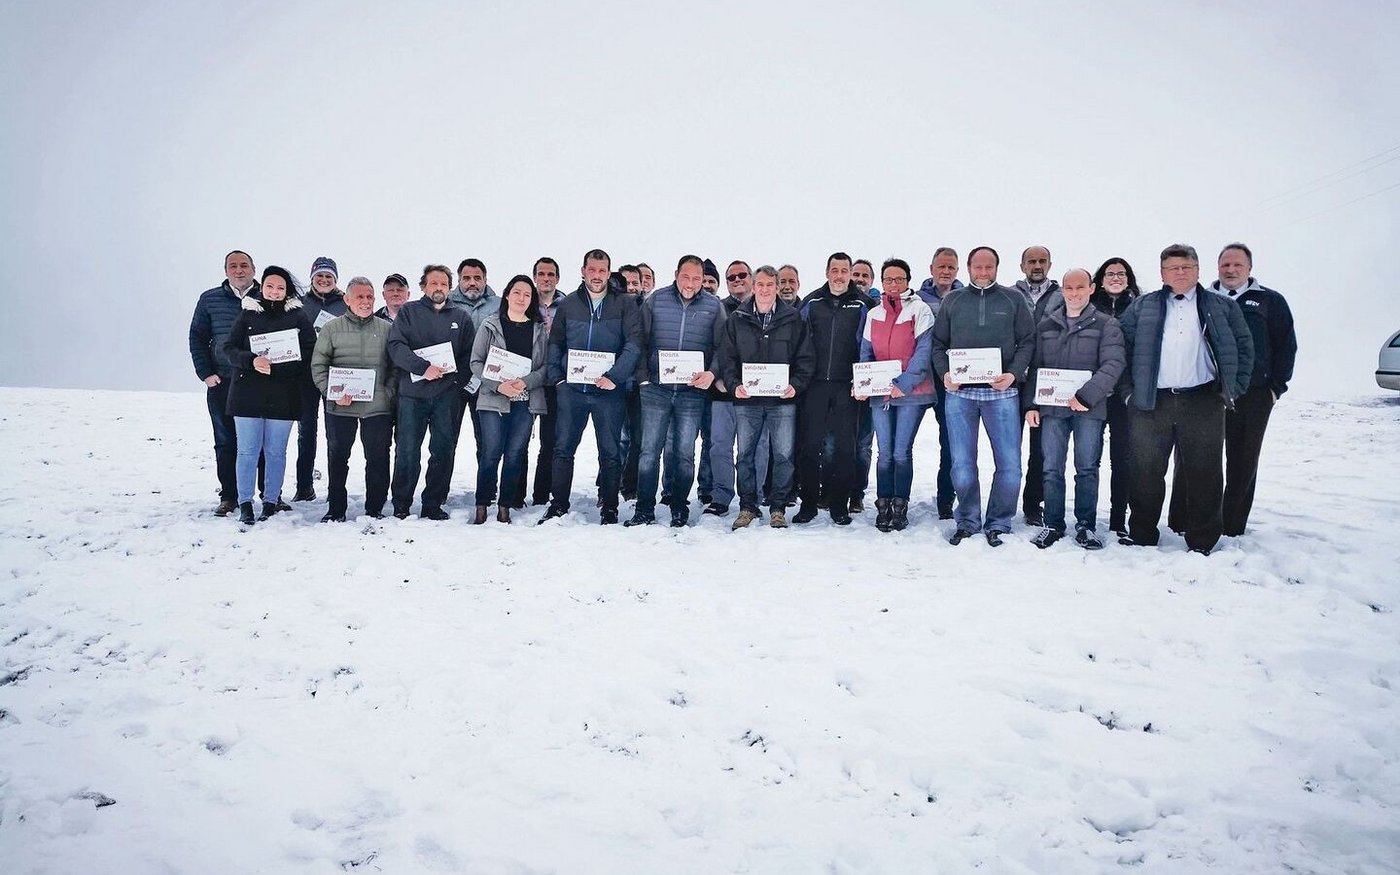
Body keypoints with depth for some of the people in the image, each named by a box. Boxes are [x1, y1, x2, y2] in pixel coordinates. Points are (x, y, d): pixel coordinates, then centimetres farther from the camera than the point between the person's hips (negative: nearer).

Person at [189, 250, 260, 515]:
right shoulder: (210, 299, 7)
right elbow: (197, 337, 10)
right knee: (225, 441, 5)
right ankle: (229, 497, 13)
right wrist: (206, 373, 0)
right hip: (221, 384, 1)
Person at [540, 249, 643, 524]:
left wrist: (614, 376, -17)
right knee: (563, 449, 4)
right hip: (572, 389, 2)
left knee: (609, 452, 5)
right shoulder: (569, 304, 9)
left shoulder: (625, 303, 0)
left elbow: (634, 343, -9)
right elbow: (555, 343, 15)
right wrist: (556, 377, 3)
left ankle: (610, 509, 14)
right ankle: (558, 505, 15)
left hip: (609, 390, -2)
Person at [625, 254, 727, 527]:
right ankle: (644, 510, 7)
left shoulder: (714, 306, 5)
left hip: (692, 391, 0)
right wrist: (643, 376, -2)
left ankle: (680, 511, 16)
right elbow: (640, 341, 7)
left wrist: (712, 373, -12)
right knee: (649, 451, 0)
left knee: (684, 453, 5)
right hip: (656, 388, 0)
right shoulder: (655, 301, 5)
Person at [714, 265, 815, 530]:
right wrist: (734, 384, -8)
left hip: (783, 399, -1)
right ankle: (747, 507, 16)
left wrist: (795, 384, -9)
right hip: (747, 399, 1)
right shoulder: (737, 319, 8)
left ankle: (778, 508, 12)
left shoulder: (793, 319, 5)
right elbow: (726, 357, 7)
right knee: (745, 454, 5)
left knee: (783, 455, 1)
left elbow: (806, 358, 5)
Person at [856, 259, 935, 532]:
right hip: (879, 394, 4)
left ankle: (900, 507, 9)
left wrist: (903, 385, -18)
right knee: (885, 453, 4)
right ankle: (883, 507, 11)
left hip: (911, 393, -4)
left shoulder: (920, 310, -3)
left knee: (902, 452, -2)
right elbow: (866, 354, 14)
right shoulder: (873, 314, 12)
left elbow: (923, 352, -10)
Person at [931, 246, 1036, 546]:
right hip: (959, 392, 1)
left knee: (1009, 464, -2)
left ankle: (998, 523, 14)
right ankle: (967, 521, 19)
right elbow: (938, 344, 11)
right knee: (962, 464, 4)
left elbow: (1027, 342, 5)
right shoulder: (952, 301, 11)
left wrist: (1013, 374, -10)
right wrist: (945, 374, -6)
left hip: (1001, 393, -1)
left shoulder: (1013, 299, 8)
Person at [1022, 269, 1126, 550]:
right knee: (1052, 469, 3)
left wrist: (1085, 396, -19)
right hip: (1052, 408, 2)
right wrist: (1030, 404, 5)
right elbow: (1035, 367, 14)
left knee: (1087, 468, 4)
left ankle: (1086, 525, 15)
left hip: (1089, 409, -2)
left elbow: (1113, 365, -9)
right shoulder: (1045, 325, 13)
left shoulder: (1106, 325, 3)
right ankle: (1053, 524, 14)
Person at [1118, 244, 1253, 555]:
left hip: (1204, 403, 0)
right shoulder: (1142, 307, 10)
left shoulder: (1222, 306, 10)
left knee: (1203, 474, 3)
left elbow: (1244, 347, 12)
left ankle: (1201, 543, 13)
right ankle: (1141, 535, 17)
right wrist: (1128, 390, 1)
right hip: (1150, 403, 0)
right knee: (1145, 472, 5)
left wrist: (1233, 389, 3)